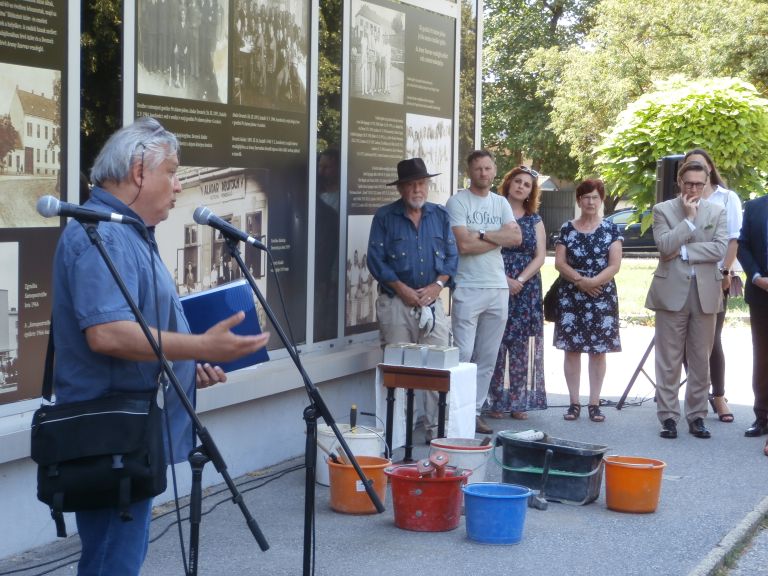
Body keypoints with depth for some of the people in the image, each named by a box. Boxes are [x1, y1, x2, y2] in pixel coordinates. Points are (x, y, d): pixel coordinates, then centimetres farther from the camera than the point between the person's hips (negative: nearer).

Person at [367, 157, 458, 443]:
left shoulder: (440, 215, 12)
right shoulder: (385, 216, 3)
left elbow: (452, 256, 10)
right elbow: (376, 259, -3)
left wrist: (437, 285, -6)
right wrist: (402, 288, -10)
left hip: (432, 300, 3)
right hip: (396, 302, -2)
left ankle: (436, 428, 2)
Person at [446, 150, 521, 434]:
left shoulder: (501, 203, 15)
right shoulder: (457, 202, -2)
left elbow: (516, 238, 0)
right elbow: (464, 245, -14)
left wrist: (482, 235, -9)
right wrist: (499, 238, -3)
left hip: (498, 288, 6)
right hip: (468, 288, -6)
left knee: (488, 358, 7)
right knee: (462, 355, -9)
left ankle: (474, 412, 14)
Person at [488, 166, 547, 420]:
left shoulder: (534, 219, 12)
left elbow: (540, 257, 6)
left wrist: (520, 280, -9)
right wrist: (505, 280, -13)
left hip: (526, 289, 3)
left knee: (521, 347, 2)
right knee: (497, 344, -4)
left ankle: (518, 401, 7)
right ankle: (496, 402, 2)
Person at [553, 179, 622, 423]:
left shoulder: (610, 229, 3)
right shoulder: (567, 229, 7)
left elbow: (614, 265, -4)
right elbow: (559, 262, 2)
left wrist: (593, 281, -18)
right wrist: (579, 279, -14)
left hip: (602, 296, -1)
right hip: (570, 297, 1)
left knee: (598, 350, 2)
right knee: (571, 348, 1)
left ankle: (594, 403, 8)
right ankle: (574, 402, 9)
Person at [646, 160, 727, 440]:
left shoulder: (717, 211, 8)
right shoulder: (663, 210, 3)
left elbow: (719, 249, -5)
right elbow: (665, 246, -12)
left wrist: (683, 251, -10)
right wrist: (689, 219, -12)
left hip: (705, 292, 2)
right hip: (672, 291, -2)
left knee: (701, 360, 6)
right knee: (669, 360, 1)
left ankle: (697, 416, 14)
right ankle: (668, 416, 6)